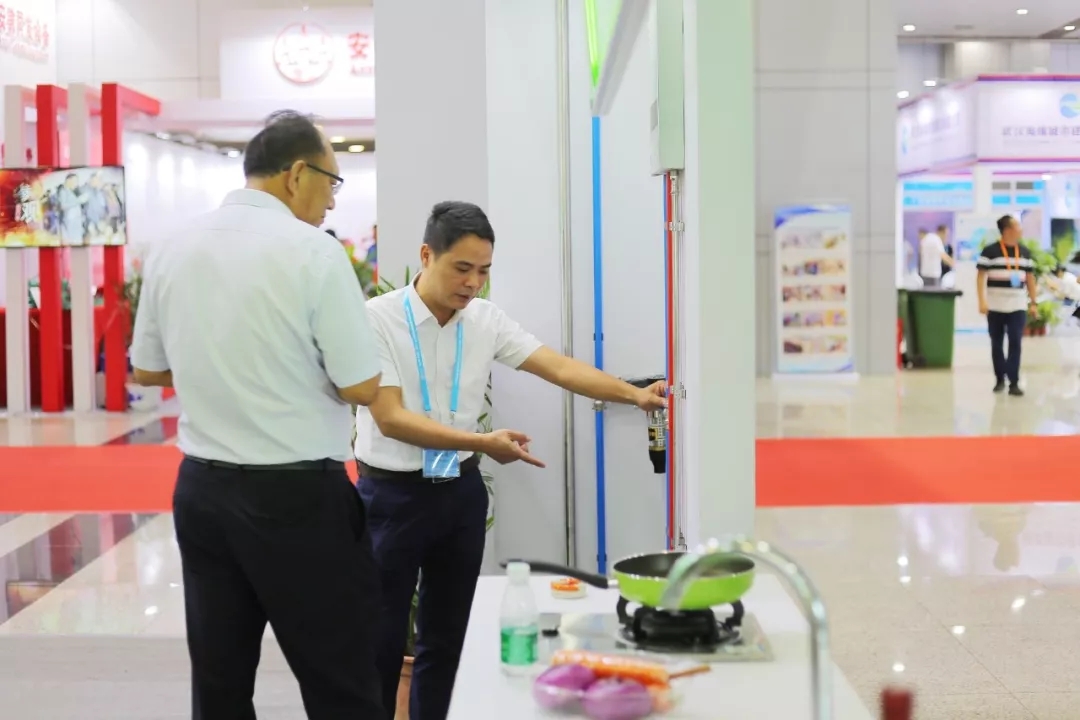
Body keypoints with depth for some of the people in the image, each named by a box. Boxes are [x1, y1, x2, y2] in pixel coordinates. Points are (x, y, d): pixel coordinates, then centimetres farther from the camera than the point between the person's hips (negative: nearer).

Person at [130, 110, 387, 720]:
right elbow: (363, 387, -13)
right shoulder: (312, 251, -14)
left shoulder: (172, 252, 5)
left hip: (201, 489, 6)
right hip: (299, 497, -6)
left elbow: (148, 369, 16)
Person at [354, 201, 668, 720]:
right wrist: (483, 442, -28)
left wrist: (635, 394, -21)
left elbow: (560, 368, -7)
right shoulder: (378, 318, -15)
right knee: (382, 640, 2)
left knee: (446, 637, 14)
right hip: (392, 494, -5)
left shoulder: (486, 320, 0)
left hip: (461, 492, 5)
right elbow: (390, 419, -21)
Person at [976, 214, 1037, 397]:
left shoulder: (1025, 252, 9)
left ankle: (1014, 382, -7)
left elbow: (1030, 277, 15)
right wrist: (982, 301, -14)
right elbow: (981, 276, -6)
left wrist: (1033, 302, 12)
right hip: (995, 306, -2)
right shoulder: (990, 251, -5)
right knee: (996, 344, 6)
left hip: (1018, 306, 2)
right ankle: (1000, 379, 19)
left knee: (1015, 343, -7)